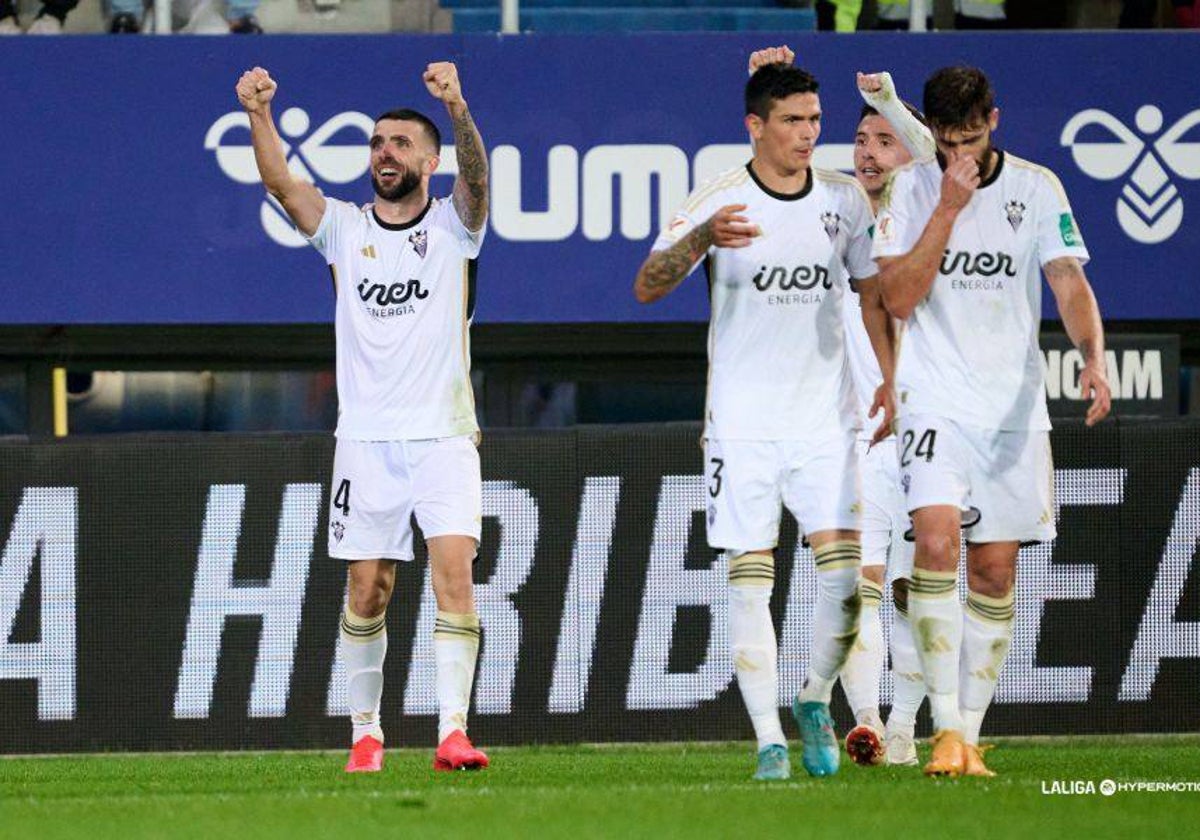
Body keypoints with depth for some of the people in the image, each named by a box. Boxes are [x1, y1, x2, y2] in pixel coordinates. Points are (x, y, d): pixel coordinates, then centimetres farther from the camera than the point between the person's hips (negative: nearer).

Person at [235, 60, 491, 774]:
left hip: (443, 436, -2)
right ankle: (366, 733, 14)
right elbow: (282, 183, -8)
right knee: (366, 591, 3)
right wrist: (259, 115, -28)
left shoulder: (453, 225, 4)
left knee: (454, 571, -15)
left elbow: (475, 176, -17)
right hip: (366, 439, 2)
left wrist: (458, 110, -38)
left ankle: (452, 732, -19)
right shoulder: (346, 228, 8)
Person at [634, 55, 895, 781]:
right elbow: (647, 287, -15)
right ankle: (769, 741, 1)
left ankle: (816, 701, 16)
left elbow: (875, 292, 15)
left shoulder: (845, 198, 4)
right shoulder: (717, 201, -6)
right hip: (742, 419, -2)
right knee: (750, 581, -3)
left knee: (844, 570, -7)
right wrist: (703, 239, -33)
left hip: (825, 417, 2)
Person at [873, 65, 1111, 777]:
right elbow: (898, 298, -9)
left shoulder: (1036, 188, 2)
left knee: (996, 568, 3)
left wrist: (1094, 359, -22)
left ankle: (971, 732, 13)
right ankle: (945, 728, -20)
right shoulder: (911, 188, -1)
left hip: (1016, 405, 2)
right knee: (937, 538, -21)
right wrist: (948, 209, -16)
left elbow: (1070, 284, -4)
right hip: (935, 402, -2)